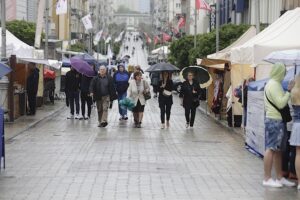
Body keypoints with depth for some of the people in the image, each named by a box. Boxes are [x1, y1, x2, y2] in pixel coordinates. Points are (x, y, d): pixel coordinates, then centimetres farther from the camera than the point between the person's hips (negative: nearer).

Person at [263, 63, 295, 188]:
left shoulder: (274, 84, 19)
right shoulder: (274, 84, -14)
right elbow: (281, 103, -19)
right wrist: (289, 91, -14)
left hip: (277, 120, 11)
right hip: (274, 121, -11)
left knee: (278, 149, 12)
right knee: (271, 149, -8)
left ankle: (279, 178, 17)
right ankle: (267, 179, -5)